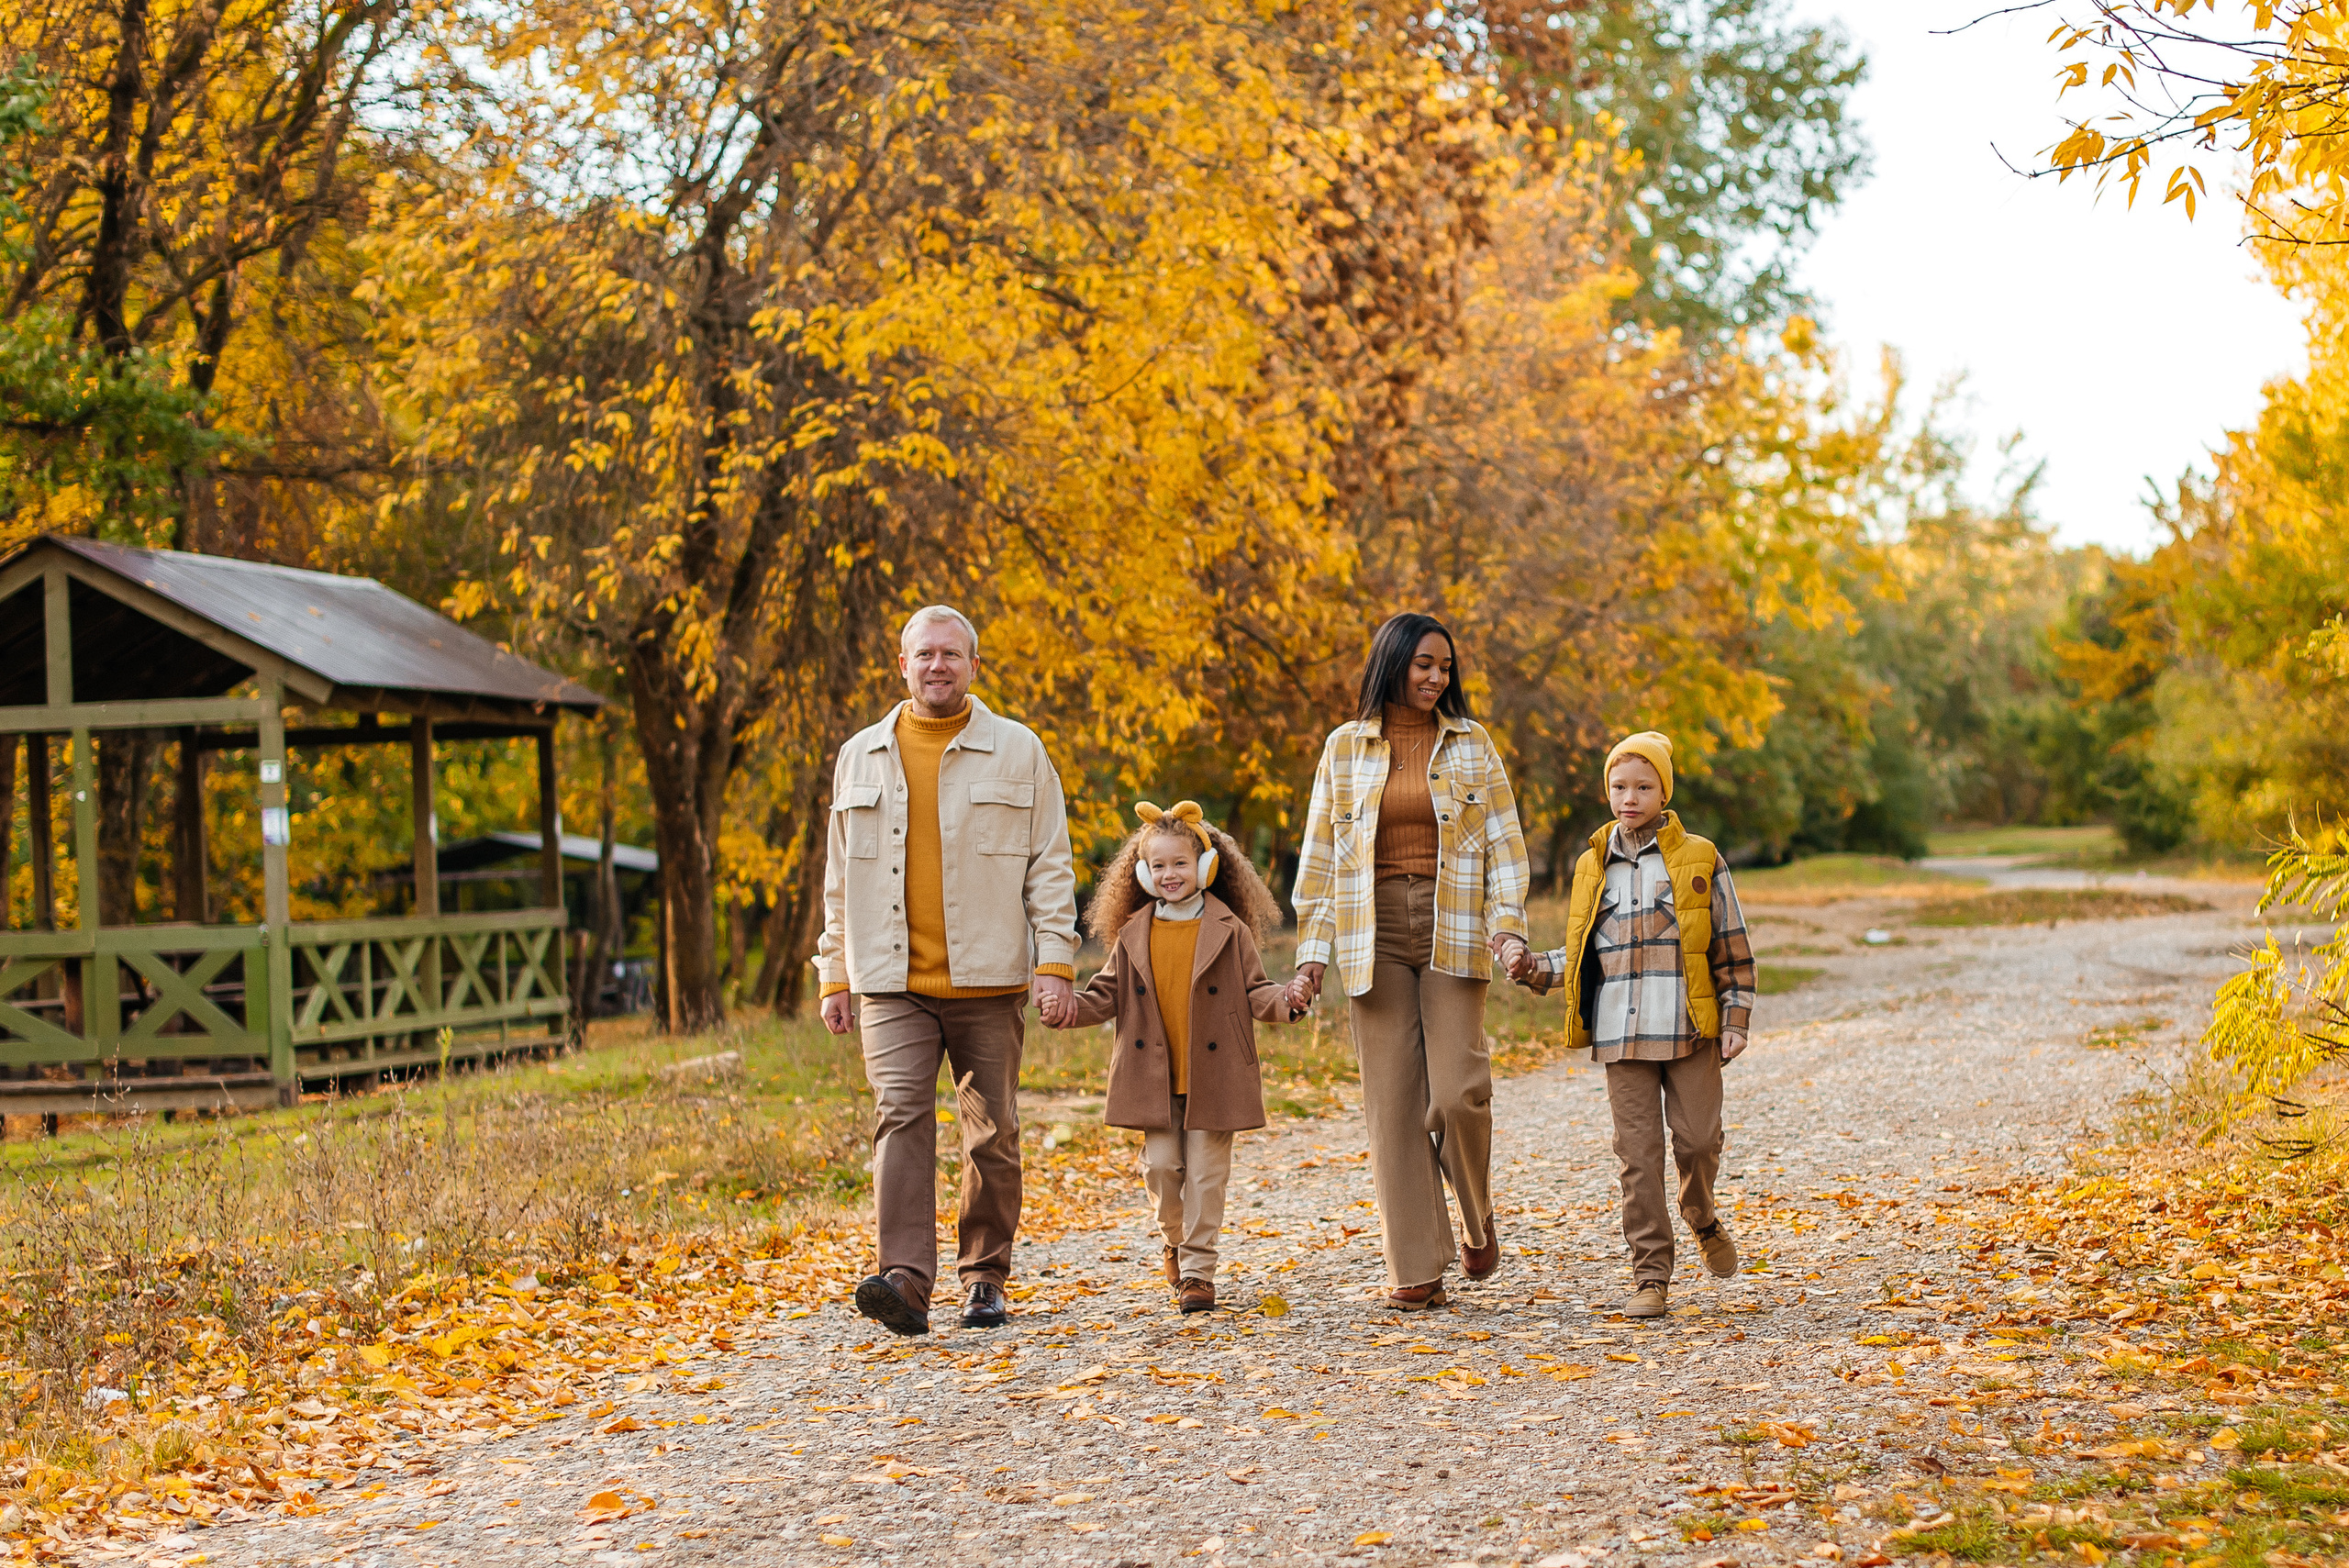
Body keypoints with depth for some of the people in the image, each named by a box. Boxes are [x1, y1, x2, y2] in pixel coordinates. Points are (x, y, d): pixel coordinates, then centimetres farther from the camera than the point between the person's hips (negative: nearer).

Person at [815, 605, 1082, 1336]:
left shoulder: (1018, 753, 4)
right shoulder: (861, 757, 11)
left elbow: (1050, 868, 3)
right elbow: (841, 879, 16)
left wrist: (1056, 963, -7)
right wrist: (835, 975, 12)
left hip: (988, 980, 0)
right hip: (892, 985, 1)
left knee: (993, 1134, 4)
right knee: (901, 1114, -15)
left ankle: (985, 1276, 18)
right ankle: (906, 1281, -23)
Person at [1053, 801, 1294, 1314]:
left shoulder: (1229, 932, -1)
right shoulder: (1134, 936, 5)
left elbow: (1253, 991, 0)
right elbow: (1107, 995, 7)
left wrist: (1284, 1000, -21)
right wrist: (1067, 1007, -10)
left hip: (1212, 1076, -2)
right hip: (1155, 1079, 2)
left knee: (1205, 1171, -1)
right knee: (1161, 1165, 1)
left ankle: (1197, 1269, 7)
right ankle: (1175, 1239, 29)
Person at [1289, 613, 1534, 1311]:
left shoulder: (1471, 742, 8)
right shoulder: (1346, 747, 9)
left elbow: (1504, 842, 5)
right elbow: (1319, 855, 10)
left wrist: (1508, 927, -8)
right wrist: (1312, 952, 3)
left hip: (1451, 931, -1)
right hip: (1375, 935, 1)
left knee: (1457, 1092, -12)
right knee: (1393, 1099, -2)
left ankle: (1477, 1218, 18)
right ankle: (1416, 1268, 3)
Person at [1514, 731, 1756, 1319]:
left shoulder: (1699, 859, 3)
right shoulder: (1593, 868, 10)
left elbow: (1732, 947, 4)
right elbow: (1583, 954, 17)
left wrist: (1736, 1017, -2)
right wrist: (1539, 970, -1)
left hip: (1689, 1029, -2)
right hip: (1621, 1034, 2)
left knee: (1697, 1139, -2)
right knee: (1638, 1153, -1)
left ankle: (1702, 1221, 31)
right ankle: (1651, 1277, 3)